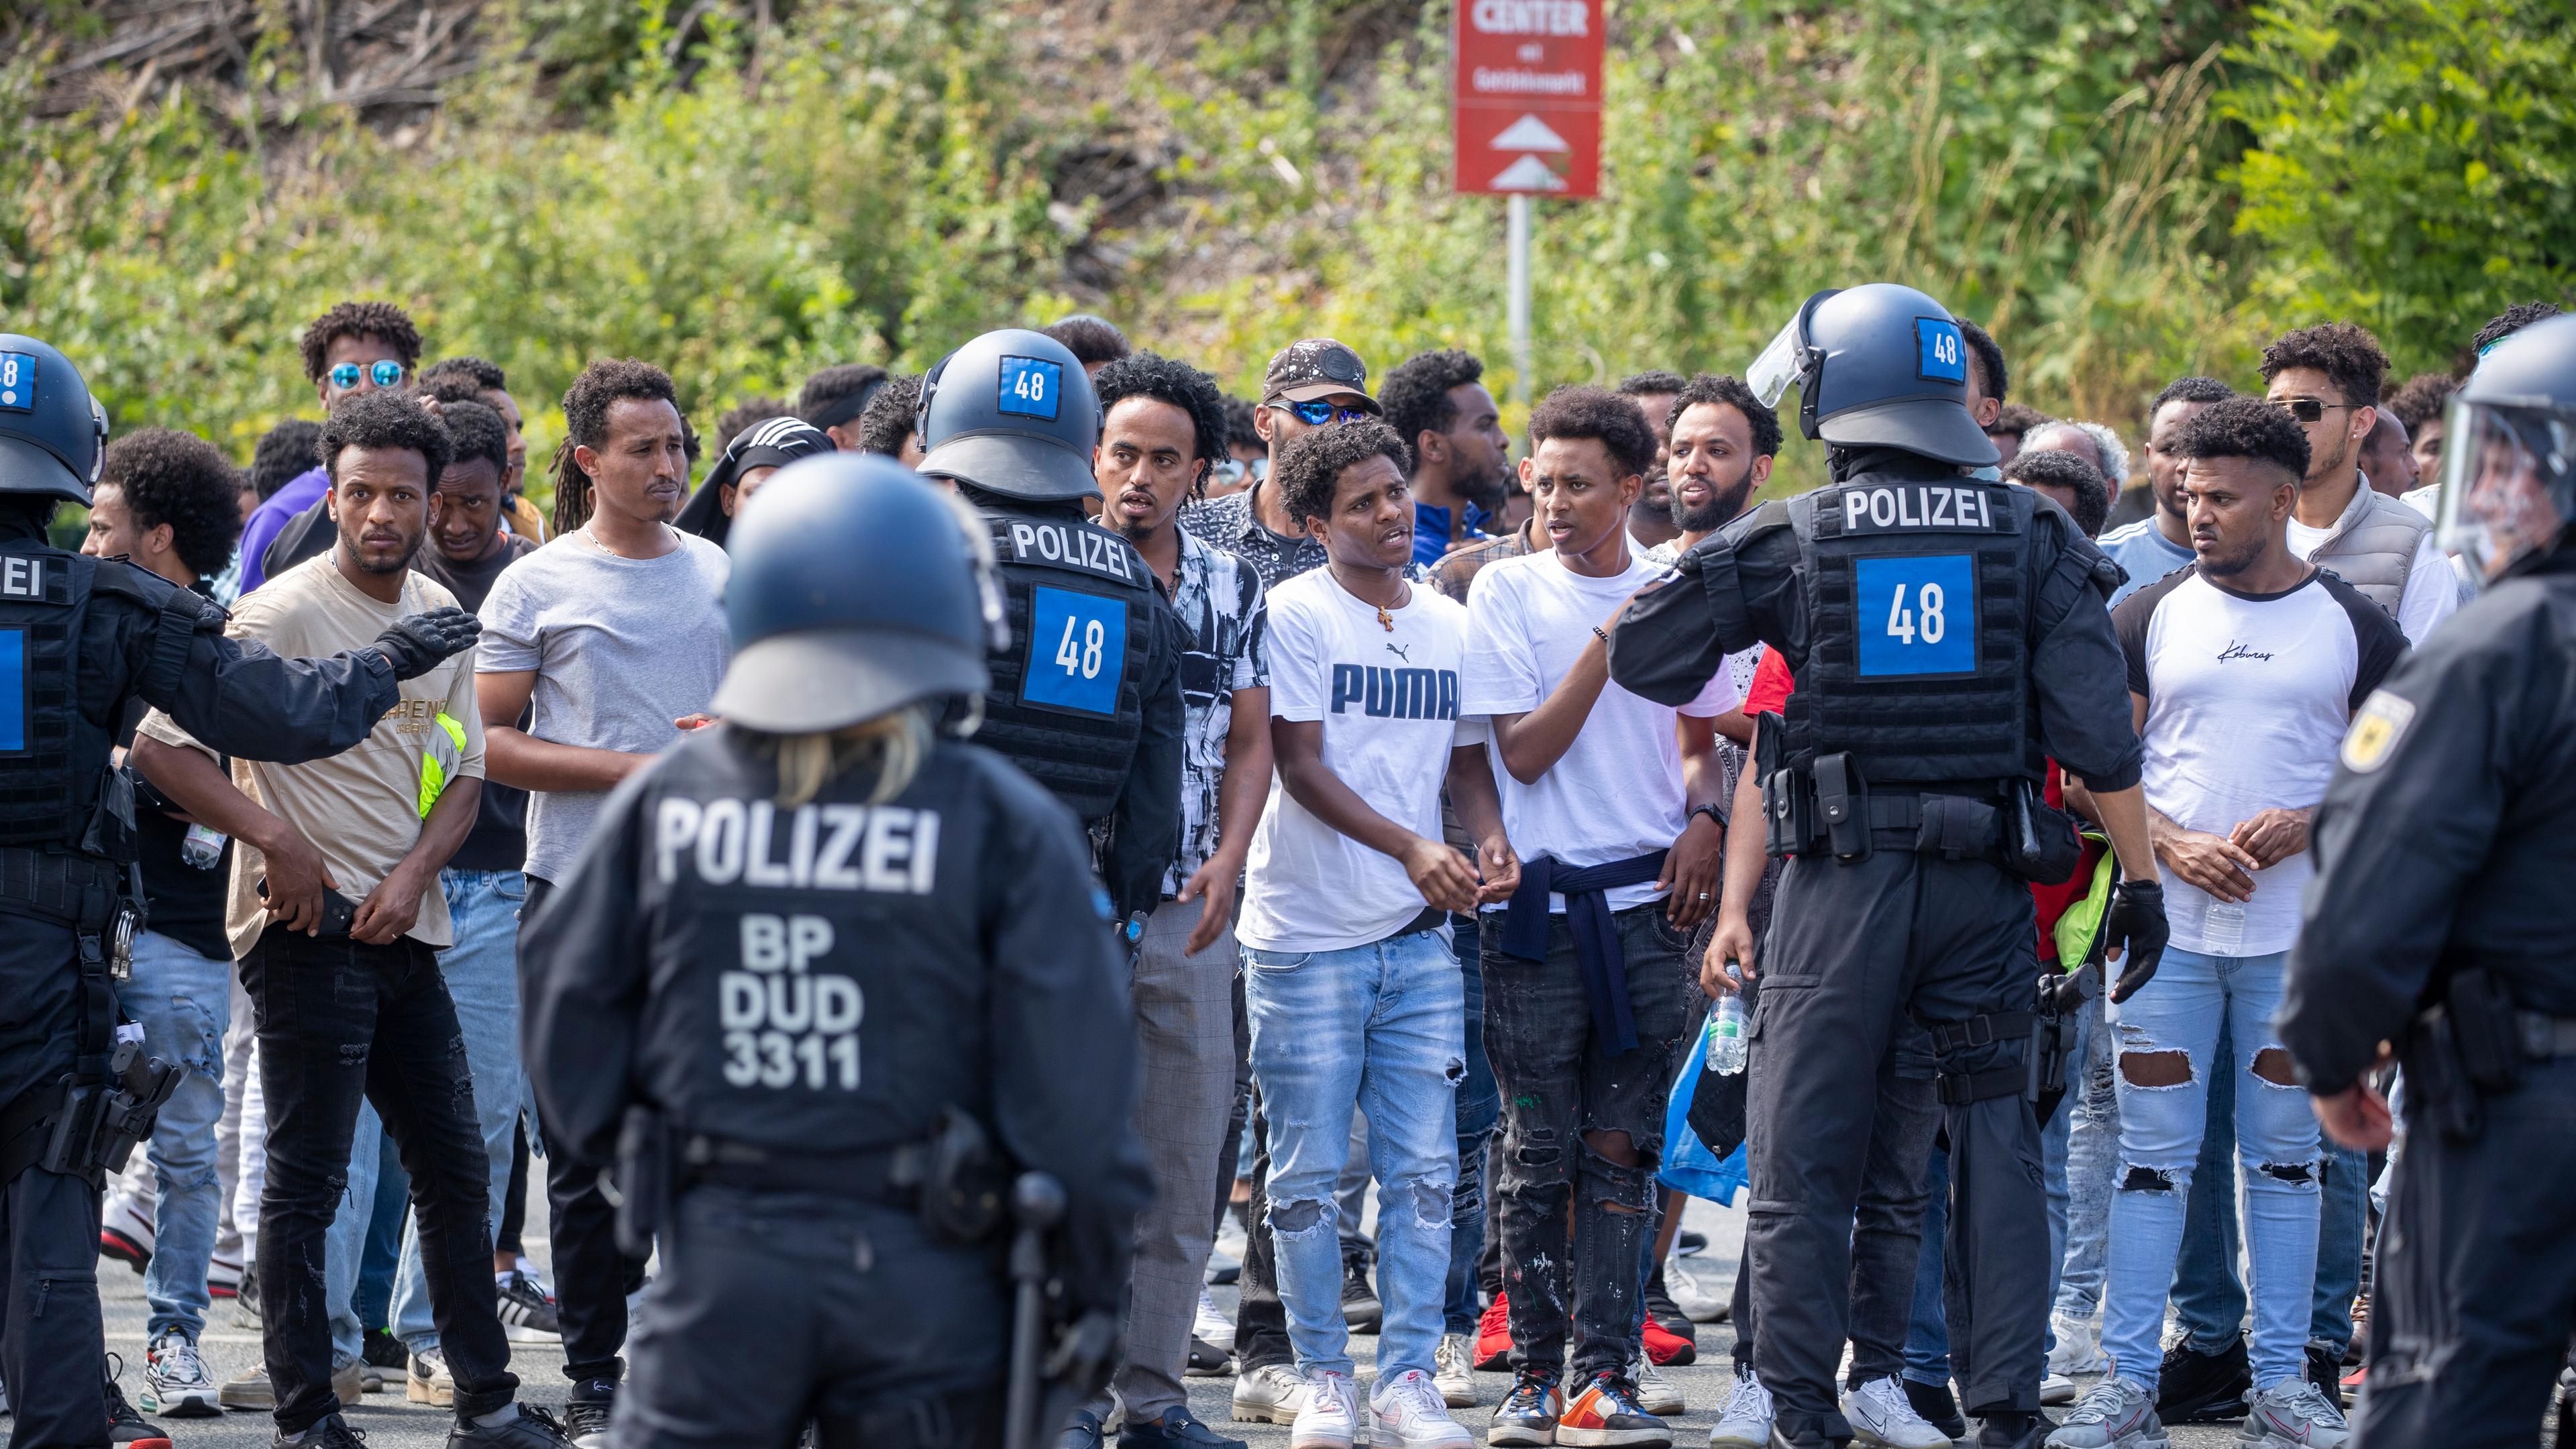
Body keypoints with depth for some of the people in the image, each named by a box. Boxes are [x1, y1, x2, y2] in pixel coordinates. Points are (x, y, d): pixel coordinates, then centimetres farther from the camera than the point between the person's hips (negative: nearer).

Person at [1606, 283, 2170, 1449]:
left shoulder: (1790, 542, -1)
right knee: (1996, 1145, 9)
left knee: (1803, 1156, 5)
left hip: (1843, 877, -2)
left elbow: (1640, 660, 1)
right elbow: (2097, 728, -2)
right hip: (1986, 875, 2)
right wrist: (2140, 877, 2)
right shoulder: (2027, 535, 3)